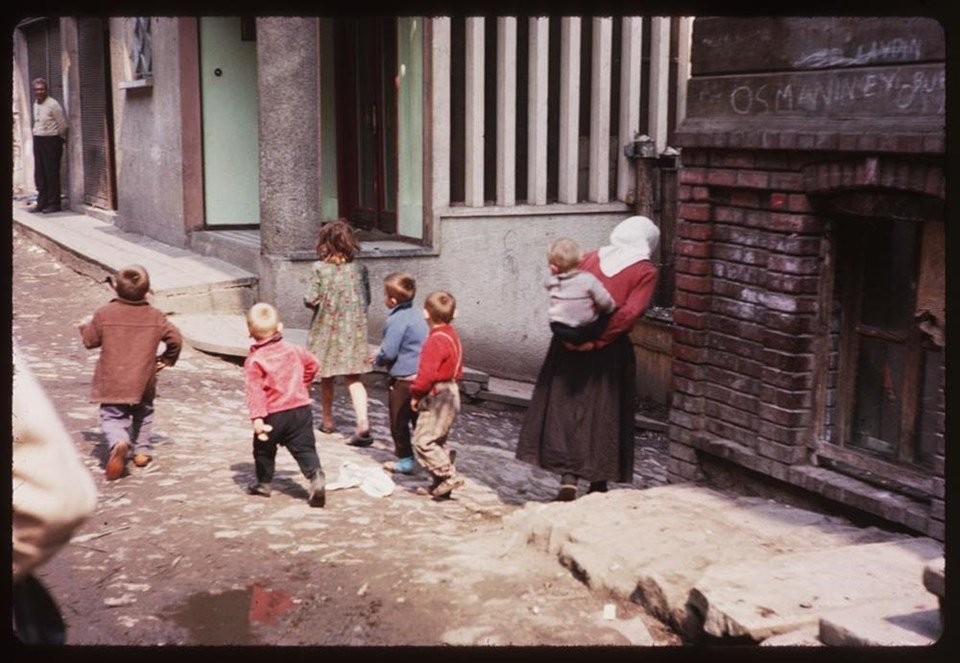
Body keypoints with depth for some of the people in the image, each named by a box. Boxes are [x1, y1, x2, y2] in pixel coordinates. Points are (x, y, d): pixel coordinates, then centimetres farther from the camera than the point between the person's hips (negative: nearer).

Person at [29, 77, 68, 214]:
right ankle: (42, 202, 16)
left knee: (52, 173, -5)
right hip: (38, 140, 8)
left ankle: (54, 203, 2)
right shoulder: (35, 104, 11)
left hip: (51, 141, -8)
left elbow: (63, 125, -9)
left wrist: (61, 139, 2)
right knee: (39, 174, 9)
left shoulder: (53, 105, -13)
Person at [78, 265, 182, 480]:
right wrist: (166, 359, 20)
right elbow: (175, 338, 3)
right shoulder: (155, 317, -1)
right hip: (143, 382, 2)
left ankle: (119, 442, -27)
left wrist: (85, 326, 25)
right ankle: (142, 450, 20)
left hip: (111, 383, -2)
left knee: (111, 417, 3)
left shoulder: (104, 314, -7)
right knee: (143, 413, 24)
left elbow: (90, 340, 3)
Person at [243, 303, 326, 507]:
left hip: (273, 414, -3)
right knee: (304, 448, 1)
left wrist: (257, 418, -25)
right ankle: (316, 476, -22)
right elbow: (312, 365, 20)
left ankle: (263, 483, 33)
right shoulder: (293, 350, 5)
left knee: (264, 449, 20)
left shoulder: (253, 361, -10)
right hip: (301, 408, 3)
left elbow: (254, 391, -19)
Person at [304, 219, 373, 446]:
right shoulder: (359, 268, -2)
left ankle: (327, 421, 30)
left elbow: (311, 299, -13)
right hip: (355, 328, 2)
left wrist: (308, 299, 9)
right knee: (353, 378, 4)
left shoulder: (321, 268, -12)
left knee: (327, 378, 16)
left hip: (327, 327, -2)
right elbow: (367, 299, 5)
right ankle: (363, 423, -13)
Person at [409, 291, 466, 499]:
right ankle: (439, 483, 19)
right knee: (437, 441, 16)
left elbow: (427, 374, -25)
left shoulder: (435, 341, -20)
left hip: (437, 397, -10)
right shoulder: (452, 335, 13)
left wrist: (416, 394, -10)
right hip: (450, 393, 10)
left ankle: (449, 476, -10)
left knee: (423, 440, -8)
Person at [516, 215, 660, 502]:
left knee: (566, 408, 9)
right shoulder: (645, 272, -3)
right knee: (605, 414, 11)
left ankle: (568, 479, -1)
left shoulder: (590, 258, 9)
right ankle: (598, 483, 20)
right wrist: (597, 339, -13)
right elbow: (629, 313, -15)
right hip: (609, 351, -2)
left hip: (570, 347, 3)